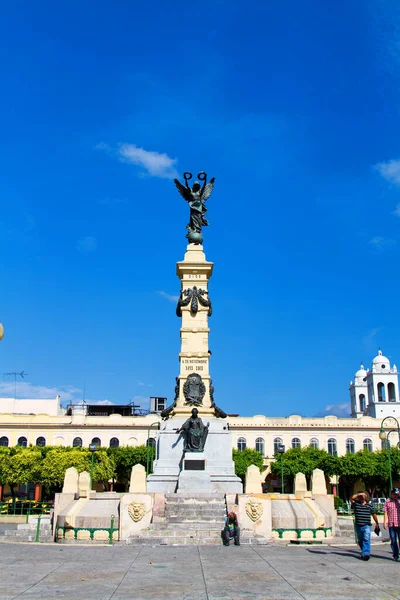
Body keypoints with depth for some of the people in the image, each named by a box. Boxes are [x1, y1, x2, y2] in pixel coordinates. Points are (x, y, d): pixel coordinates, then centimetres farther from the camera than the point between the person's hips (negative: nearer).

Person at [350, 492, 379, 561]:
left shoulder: (369, 505, 5)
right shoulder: (356, 504, 3)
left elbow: (373, 514, 13)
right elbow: (352, 498, -15)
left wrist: (377, 523, 18)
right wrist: (359, 494, -11)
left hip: (366, 526, -2)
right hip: (358, 526, 2)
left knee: (366, 539, -15)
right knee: (360, 540, 13)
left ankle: (366, 554, -19)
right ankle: (364, 552, 32)